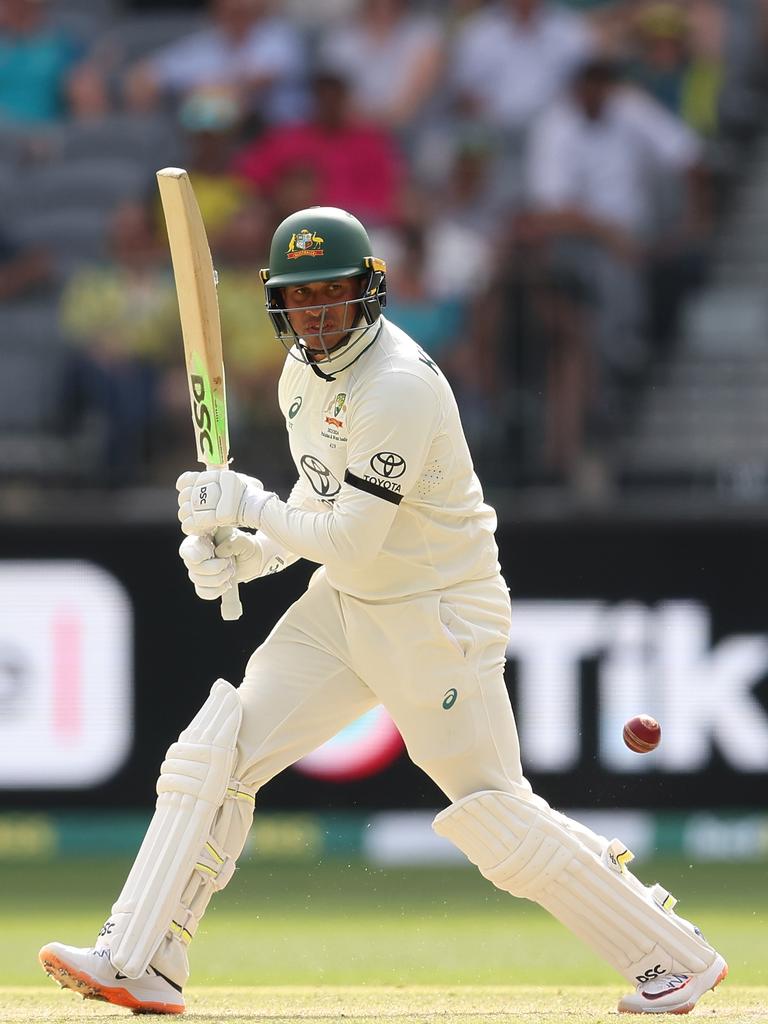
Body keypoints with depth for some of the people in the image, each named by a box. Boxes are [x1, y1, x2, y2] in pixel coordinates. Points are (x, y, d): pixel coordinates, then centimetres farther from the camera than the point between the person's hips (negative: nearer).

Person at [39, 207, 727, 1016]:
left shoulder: (400, 385, -25)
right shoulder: (302, 376, 4)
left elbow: (352, 542, -27)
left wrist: (248, 506, -16)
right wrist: (243, 555, -1)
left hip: (440, 615, -8)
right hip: (344, 607, 8)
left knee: (494, 815, -4)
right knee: (213, 757, -3)